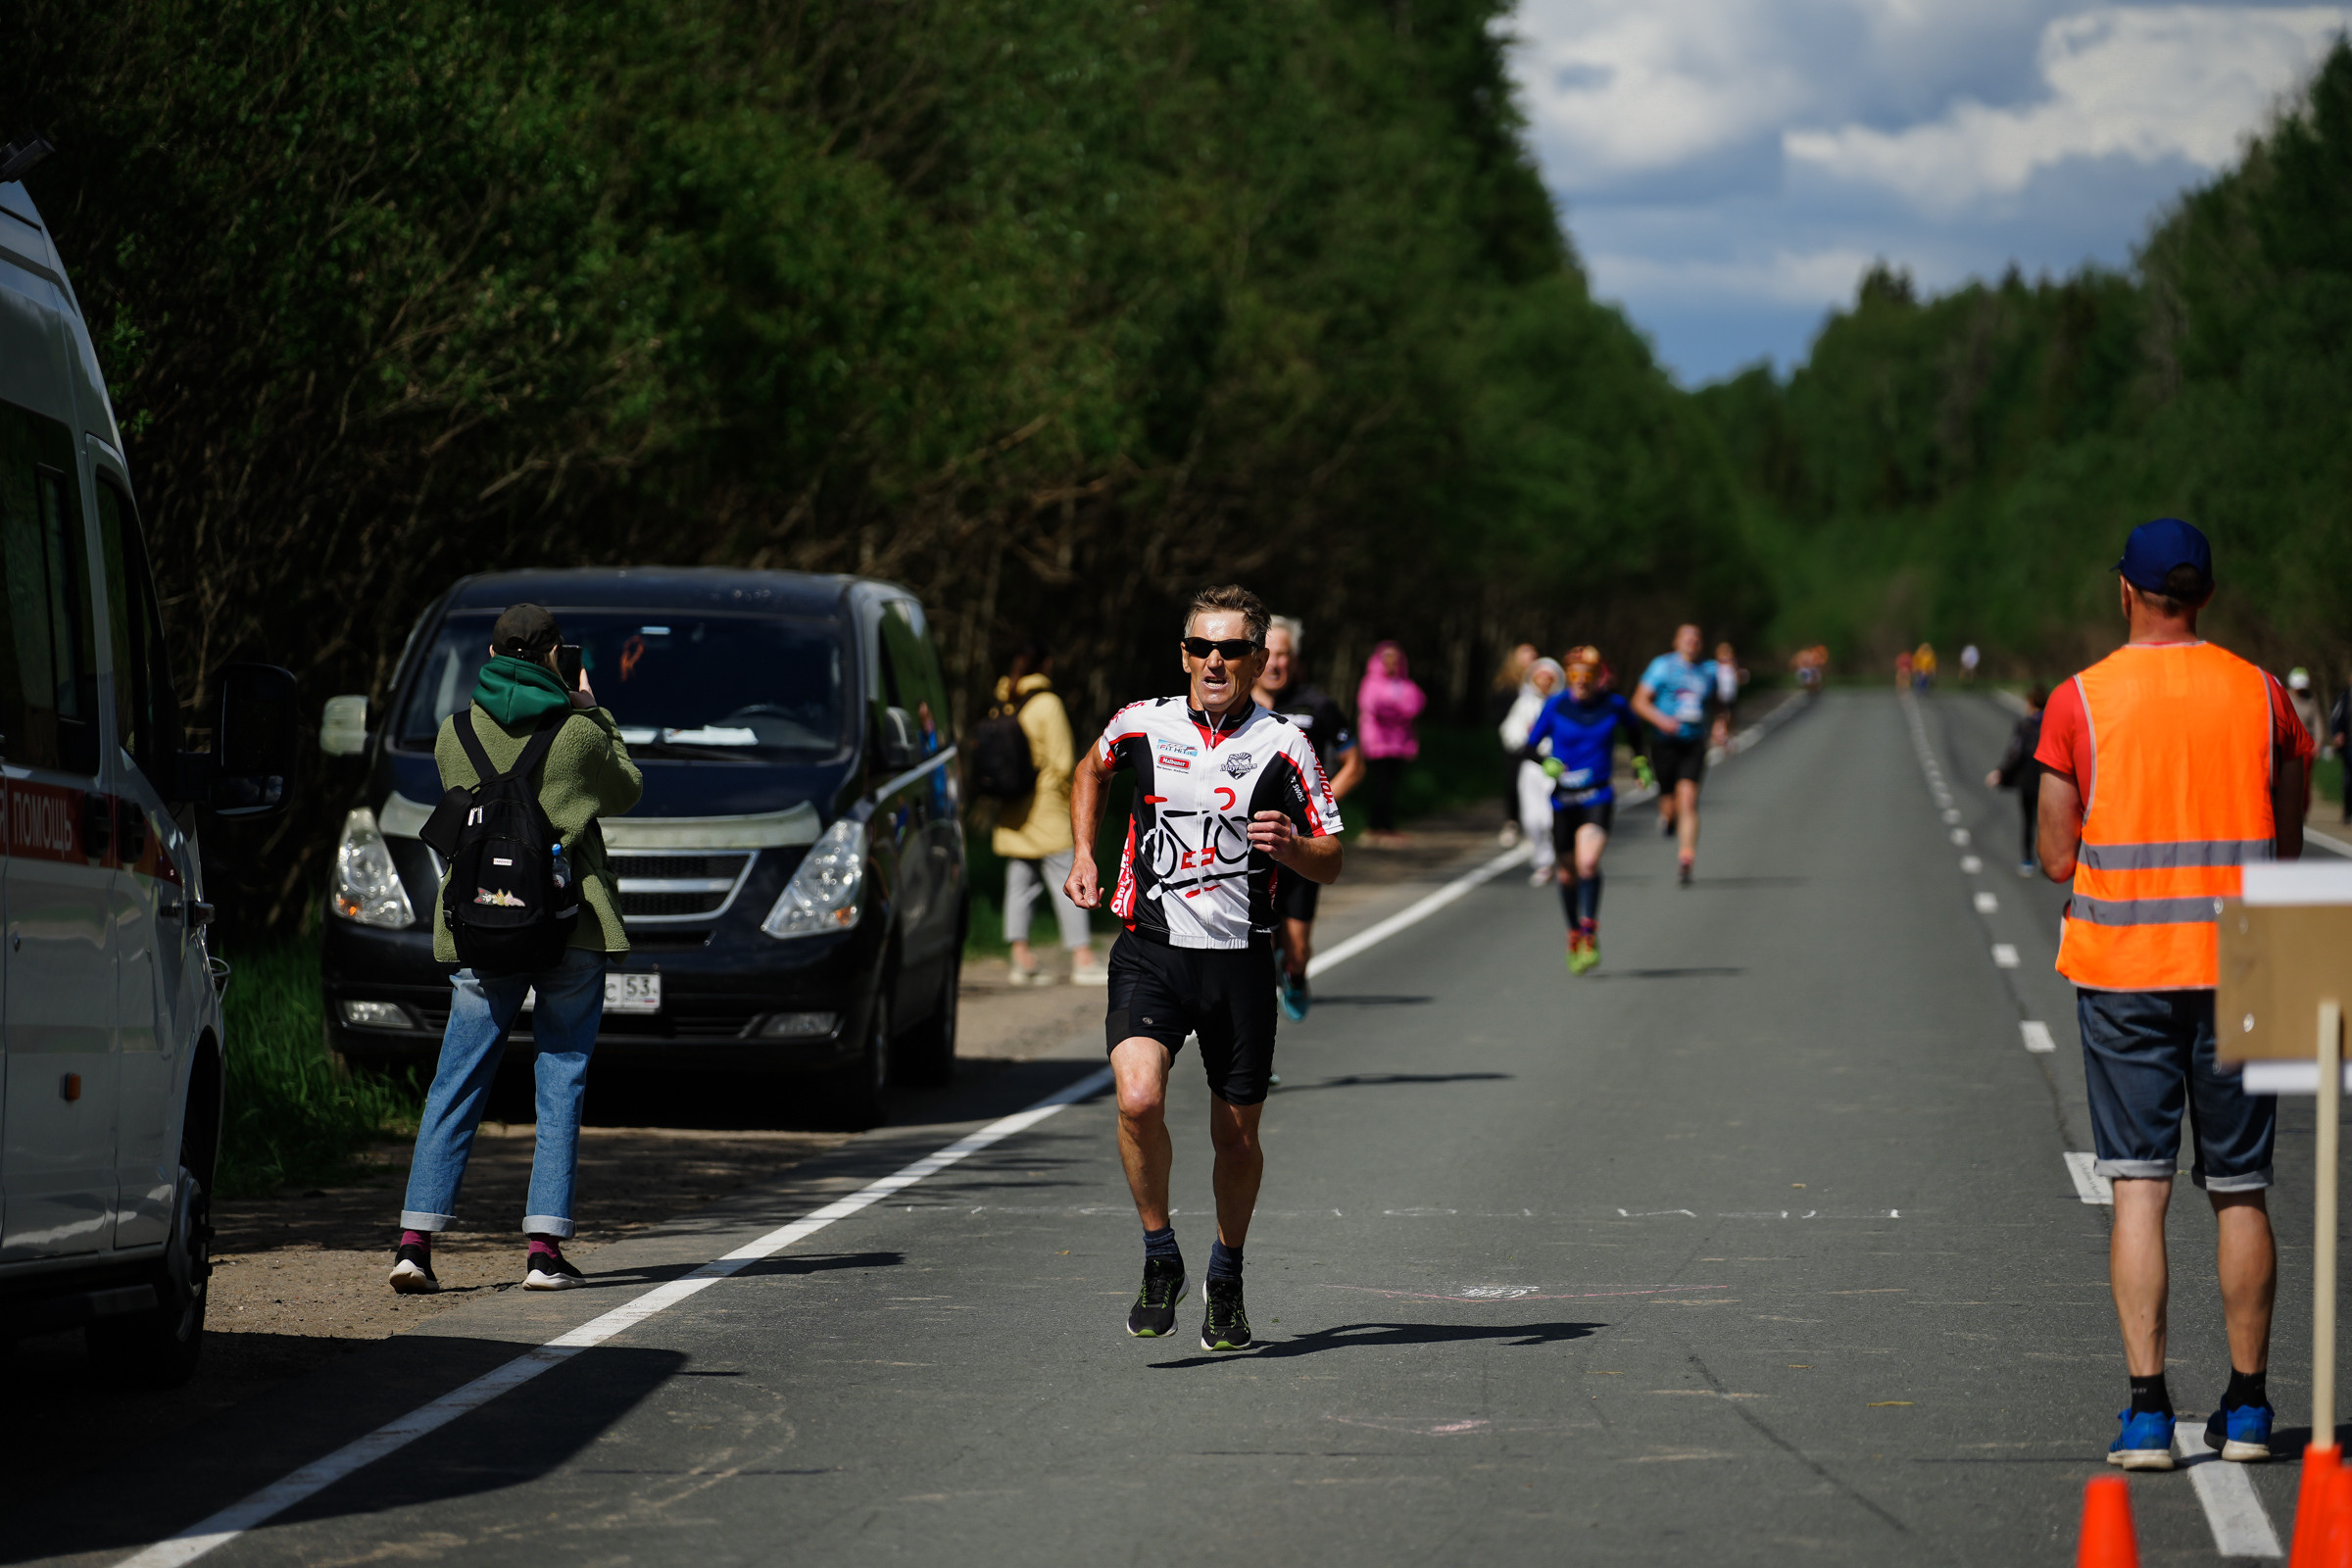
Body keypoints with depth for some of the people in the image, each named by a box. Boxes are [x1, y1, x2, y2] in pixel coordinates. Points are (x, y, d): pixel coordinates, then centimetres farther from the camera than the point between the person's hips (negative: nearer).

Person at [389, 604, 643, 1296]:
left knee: (456, 1085, 6)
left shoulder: (455, 735, 2)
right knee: (561, 1085, 3)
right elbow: (625, 791, 13)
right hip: (571, 928, -2)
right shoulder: (579, 735, -5)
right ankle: (545, 1248, -2)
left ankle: (415, 1240, -3)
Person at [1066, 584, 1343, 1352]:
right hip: (1150, 951, 0)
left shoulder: (1283, 746, -2)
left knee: (1236, 1135, 8)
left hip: (1240, 962, 0)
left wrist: (1288, 844, -19)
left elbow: (1329, 861, 2)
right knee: (1139, 1099, -23)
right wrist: (1084, 856, 15)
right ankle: (1160, 1260, -3)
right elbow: (1091, 771, 25)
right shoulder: (1141, 725, 2)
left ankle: (1227, 1276, 34)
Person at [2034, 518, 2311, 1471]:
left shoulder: (2080, 702, -4)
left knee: (2138, 1188, -2)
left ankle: (2147, 1408, -9)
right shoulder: (2259, 696, 2)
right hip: (2238, 965, 2)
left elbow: (2057, 861, -3)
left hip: (2121, 968, -2)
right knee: (2239, 1190, 9)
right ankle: (2246, 1408, 15)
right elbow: (2287, 848, 7)